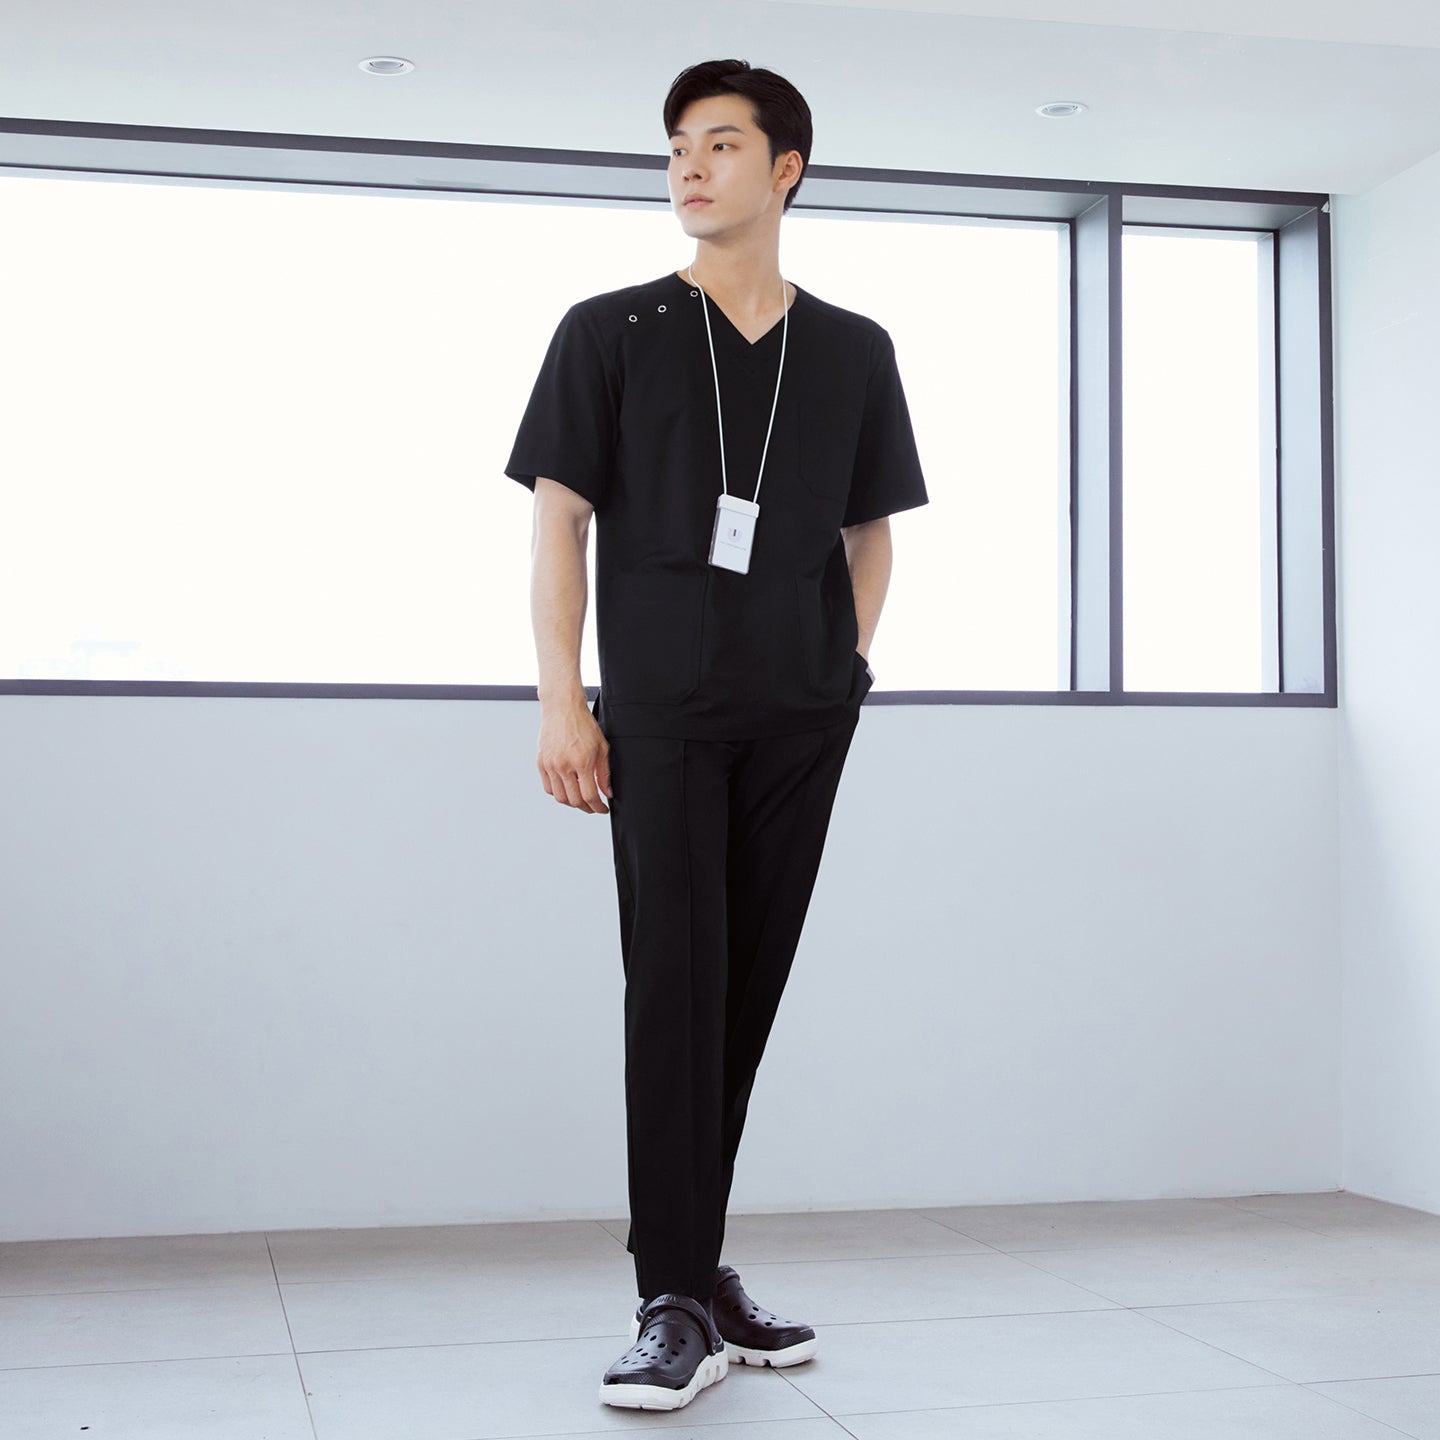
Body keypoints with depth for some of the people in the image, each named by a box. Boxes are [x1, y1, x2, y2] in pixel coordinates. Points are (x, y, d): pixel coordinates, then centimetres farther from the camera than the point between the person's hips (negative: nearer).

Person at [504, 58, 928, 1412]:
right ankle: (679, 1306, -5)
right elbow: (558, 518, 2)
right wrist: (562, 699, -7)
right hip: (661, 708, -3)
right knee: (675, 990, -9)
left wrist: (851, 659, 6)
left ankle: (694, 1268, 17)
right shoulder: (611, 332, 6)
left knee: (747, 995, 6)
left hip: (801, 716, 3)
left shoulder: (853, 350, 13)